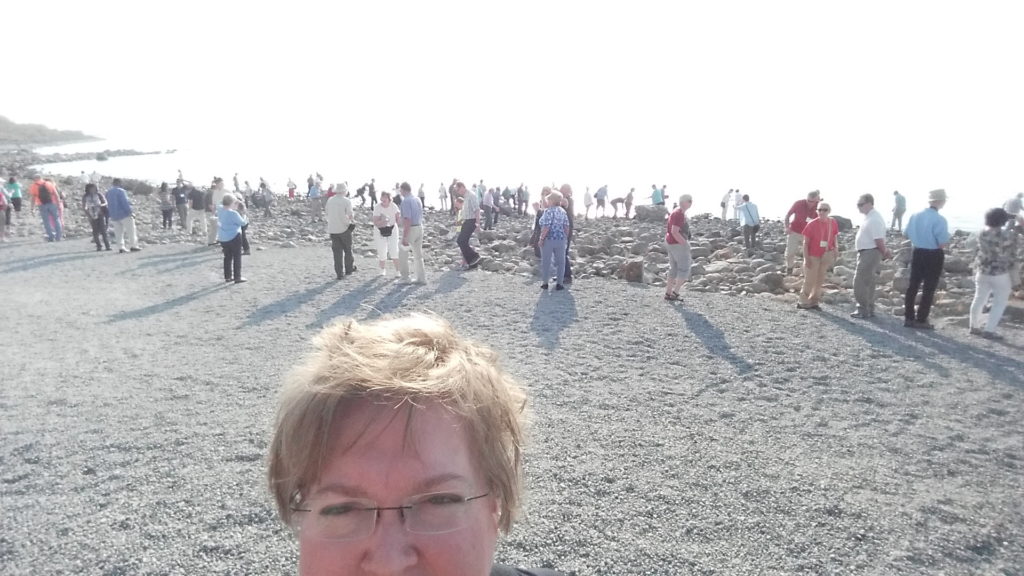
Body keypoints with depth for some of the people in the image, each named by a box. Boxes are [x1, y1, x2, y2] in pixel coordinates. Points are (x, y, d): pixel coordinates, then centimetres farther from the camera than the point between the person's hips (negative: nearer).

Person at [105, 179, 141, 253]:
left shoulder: (108, 192, 13)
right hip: (124, 214, -7)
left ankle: (122, 247, 3)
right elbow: (125, 203, -19)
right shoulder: (120, 191, -12)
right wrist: (130, 212, -17)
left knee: (119, 232, 8)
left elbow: (108, 205, 19)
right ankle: (133, 245, -2)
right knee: (131, 230, -1)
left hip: (114, 216, 7)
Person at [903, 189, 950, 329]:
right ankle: (921, 320, 9)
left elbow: (906, 234, 12)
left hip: (918, 253, 6)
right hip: (933, 256, -6)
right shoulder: (939, 220, -19)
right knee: (929, 289, 5)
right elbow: (944, 244, -20)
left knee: (913, 286, 14)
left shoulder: (915, 216, 0)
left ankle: (909, 318, 18)